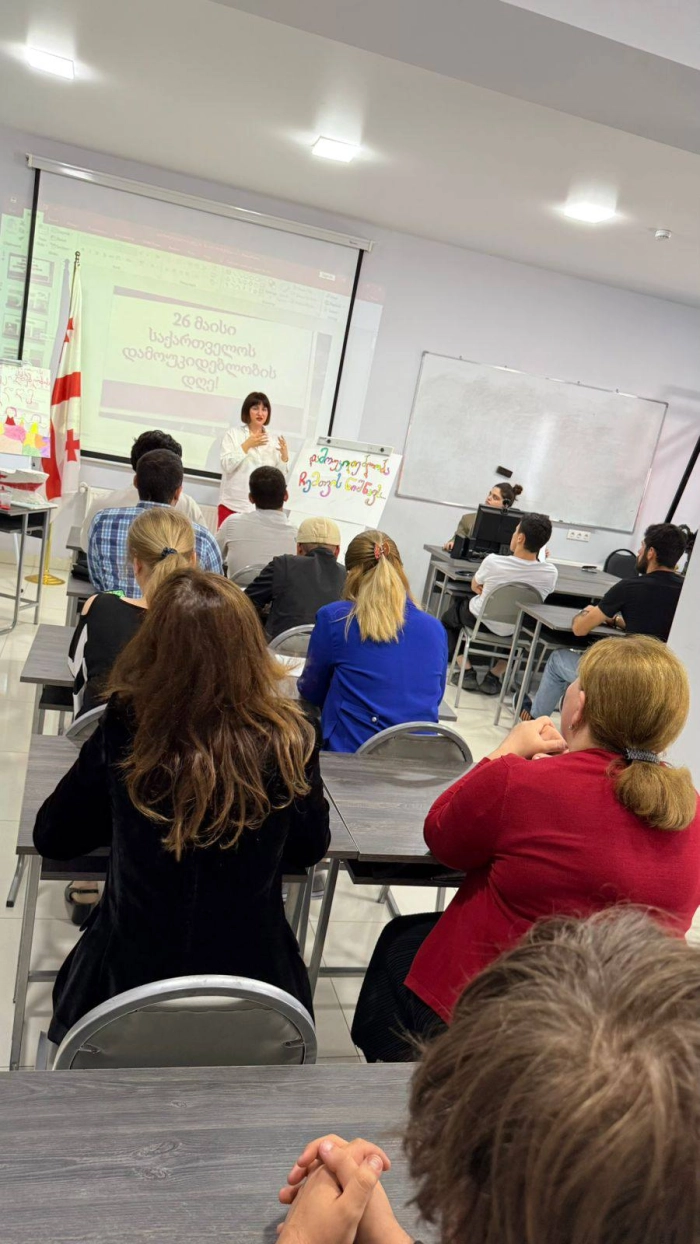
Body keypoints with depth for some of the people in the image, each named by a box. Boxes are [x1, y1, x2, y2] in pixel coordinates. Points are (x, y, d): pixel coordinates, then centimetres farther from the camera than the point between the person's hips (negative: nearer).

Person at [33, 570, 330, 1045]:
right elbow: (310, 849, -1)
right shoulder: (288, 740, -20)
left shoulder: (124, 730, -20)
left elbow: (52, 837, -4)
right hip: (253, 982, 1)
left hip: (130, 979, 0)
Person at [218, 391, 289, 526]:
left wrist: (284, 456, -8)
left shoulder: (274, 441, 10)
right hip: (233, 505, -2)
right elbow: (227, 466, -7)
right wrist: (246, 445, -15)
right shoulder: (233, 433, 5)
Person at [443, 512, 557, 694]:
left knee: (449, 615, 30)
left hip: (480, 622, -2)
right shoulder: (550, 573, -21)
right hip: (513, 634, 2)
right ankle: (494, 676, 25)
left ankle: (468, 672, 18)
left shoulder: (492, 561, -27)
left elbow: (474, 587, -5)